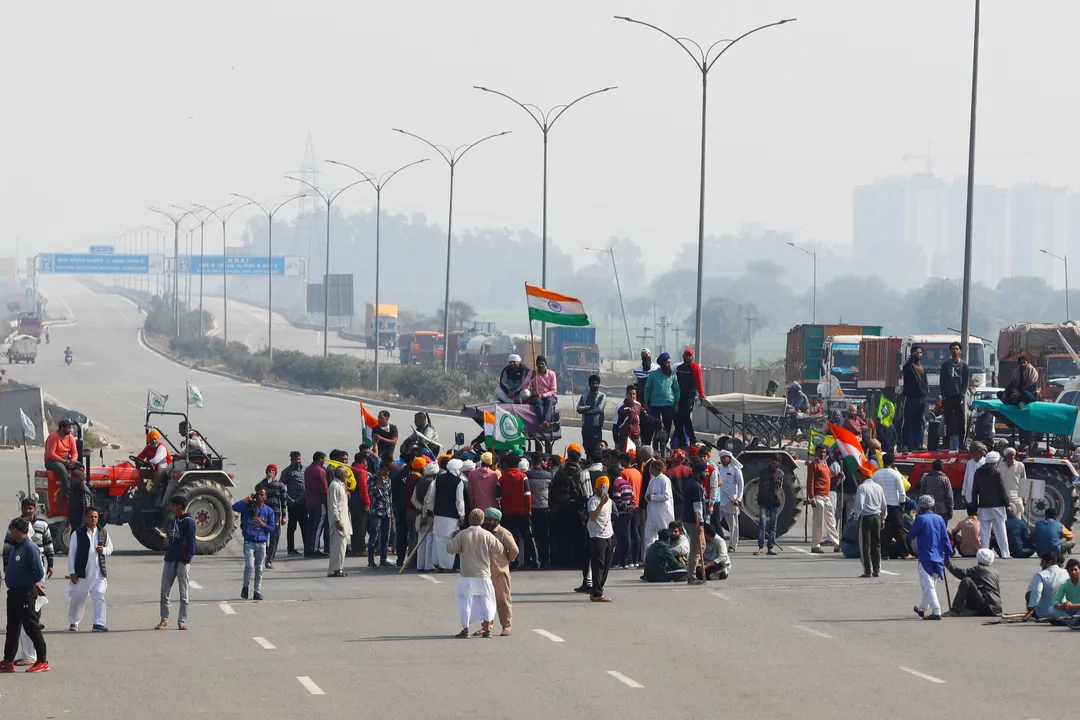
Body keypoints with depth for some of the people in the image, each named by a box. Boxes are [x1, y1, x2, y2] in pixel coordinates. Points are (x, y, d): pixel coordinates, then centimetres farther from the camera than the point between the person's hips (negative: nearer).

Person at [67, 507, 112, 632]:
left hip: (99, 573, 2)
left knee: (99, 597, -9)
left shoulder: (103, 533, 8)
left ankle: (98, 624, -11)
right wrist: (72, 572, -6)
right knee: (78, 598, 9)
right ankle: (73, 623, 26)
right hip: (82, 573, -2)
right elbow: (71, 553, -2)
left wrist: (104, 550, -6)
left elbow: (110, 548, 19)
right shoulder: (77, 534, -2)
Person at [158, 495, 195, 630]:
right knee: (164, 592, 7)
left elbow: (190, 542, -11)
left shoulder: (188, 522, -8)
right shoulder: (172, 520, 13)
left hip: (182, 562, -7)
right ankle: (164, 619, 16)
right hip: (170, 560, 7)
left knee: (183, 593, 2)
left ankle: (182, 621, 5)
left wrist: (187, 558, -16)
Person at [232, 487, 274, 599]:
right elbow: (234, 507, -15)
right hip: (249, 542, -2)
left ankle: (257, 592, 11)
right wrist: (246, 499, -17)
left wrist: (262, 524, -12)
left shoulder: (269, 511, 5)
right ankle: (245, 587, 7)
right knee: (249, 566, -13)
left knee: (259, 569, 6)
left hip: (262, 543, 2)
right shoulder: (248, 507, -1)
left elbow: (272, 528, 6)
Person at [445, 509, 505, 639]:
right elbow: (500, 549, 0)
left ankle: (465, 629, 1)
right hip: (483, 575, 1)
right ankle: (487, 629, 13)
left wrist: (452, 538, 12)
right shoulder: (487, 535, -6)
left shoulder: (462, 535, -8)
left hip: (467, 575, -1)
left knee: (466, 601, 5)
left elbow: (450, 549, -6)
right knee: (485, 600, 12)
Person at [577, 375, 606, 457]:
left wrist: (586, 411, -4)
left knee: (596, 449, -8)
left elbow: (599, 409, -11)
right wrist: (589, 407, -12)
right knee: (587, 449, 4)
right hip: (586, 426, 4)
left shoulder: (602, 396, 3)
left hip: (596, 426, -4)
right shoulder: (584, 396, 13)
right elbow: (579, 409, 0)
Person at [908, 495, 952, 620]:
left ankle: (936, 611, -18)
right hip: (938, 558, 6)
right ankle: (922, 608, 37)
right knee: (931, 585, 20)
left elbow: (910, 537, -3)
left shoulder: (920, 519, -10)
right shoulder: (939, 519, 5)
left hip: (926, 558, -6)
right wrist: (948, 554, 11)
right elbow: (945, 538, 5)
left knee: (928, 586, -6)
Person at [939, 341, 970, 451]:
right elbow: (941, 381, 8)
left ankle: (961, 444, -7)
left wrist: (962, 395, -8)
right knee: (948, 422, 0)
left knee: (961, 421, -7)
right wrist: (943, 395, -3)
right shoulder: (945, 365, 10)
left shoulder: (964, 365, 6)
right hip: (947, 397, 1)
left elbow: (966, 382, 3)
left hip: (959, 397, -1)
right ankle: (951, 445, 3)